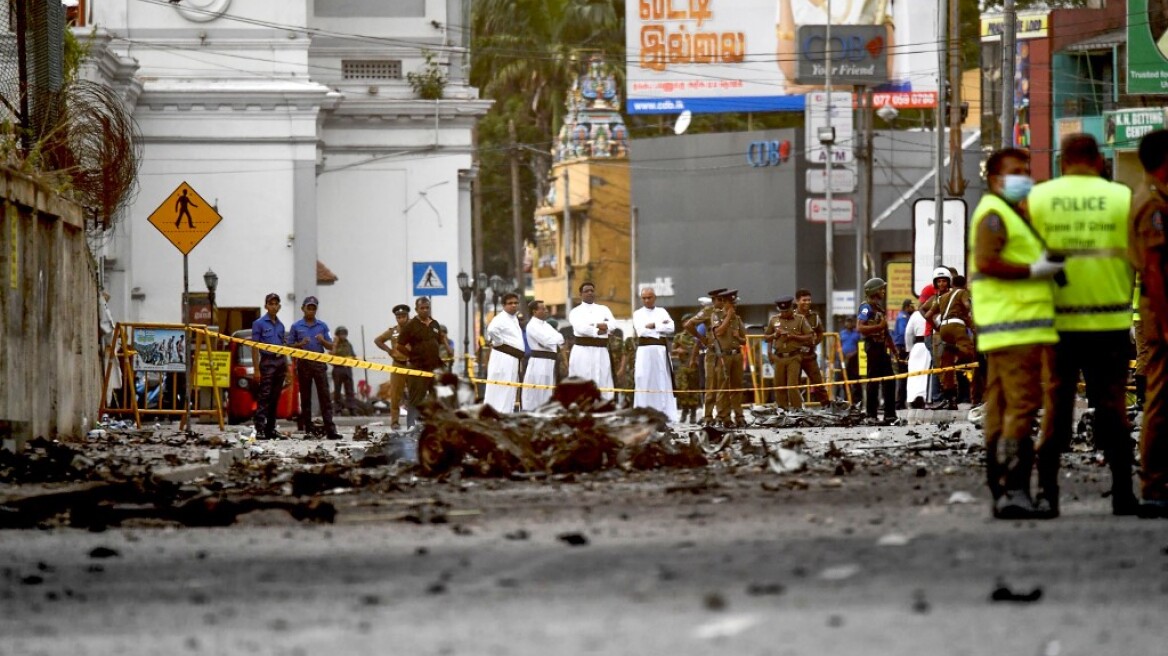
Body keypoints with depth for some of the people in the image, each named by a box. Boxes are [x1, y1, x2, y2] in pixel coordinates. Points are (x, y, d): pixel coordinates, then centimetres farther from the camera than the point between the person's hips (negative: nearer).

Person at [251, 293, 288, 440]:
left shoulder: (280, 325, 15)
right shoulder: (259, 323, -2)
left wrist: (286, 366, 13)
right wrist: (257, 369, -11)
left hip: (280, 362, 6)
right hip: (267, 362, -6)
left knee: (275, 398, 7)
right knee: (264, 397, -9)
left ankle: (271, 429, 11)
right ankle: (260, 429, -12)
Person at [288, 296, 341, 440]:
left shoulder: (322, 326, 8)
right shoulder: (296, 326, 5)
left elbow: (330, 346, 10)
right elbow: (290, 346, 6)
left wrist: (323, 341, -11)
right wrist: (301, 344, -12)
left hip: (319, 363, 0)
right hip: (303, 364, 0)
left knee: (325, 396, -7)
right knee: (305, 397, 4)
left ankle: (330, 429, -13)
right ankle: (308, 429, 10)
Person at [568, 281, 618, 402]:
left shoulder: (603, 309, 16)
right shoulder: (576, 311, 6)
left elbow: (612, 324, -2)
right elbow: (580, 328, -12)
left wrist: (594, 325, -13)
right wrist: (598, 330, -10)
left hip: (601, 351, 3)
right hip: (582, 351, -3)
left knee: (603, 386, 0)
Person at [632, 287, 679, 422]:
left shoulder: (662, 312, 13)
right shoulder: (638, 314, 9)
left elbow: (671, 328, -2)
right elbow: (641, 331, -8)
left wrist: (652, 326, -6)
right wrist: (660, 325, -6)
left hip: (661, 351, 1)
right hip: (644, 351, -1)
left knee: (664, 383, -2)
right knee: (643, 383, -6)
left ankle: (665, 414, -2)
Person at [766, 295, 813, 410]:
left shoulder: (800, 319, 0)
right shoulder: (773, 320, 9)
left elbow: (810, 337, -2)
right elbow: (766, 337, 17)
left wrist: (794, 336, -14)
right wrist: (774, 335, -5)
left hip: (794, 357, -3)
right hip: (779, 357, 3)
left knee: (793, 386, -10)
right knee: (779, 386, 4)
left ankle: (797, 410, -4)